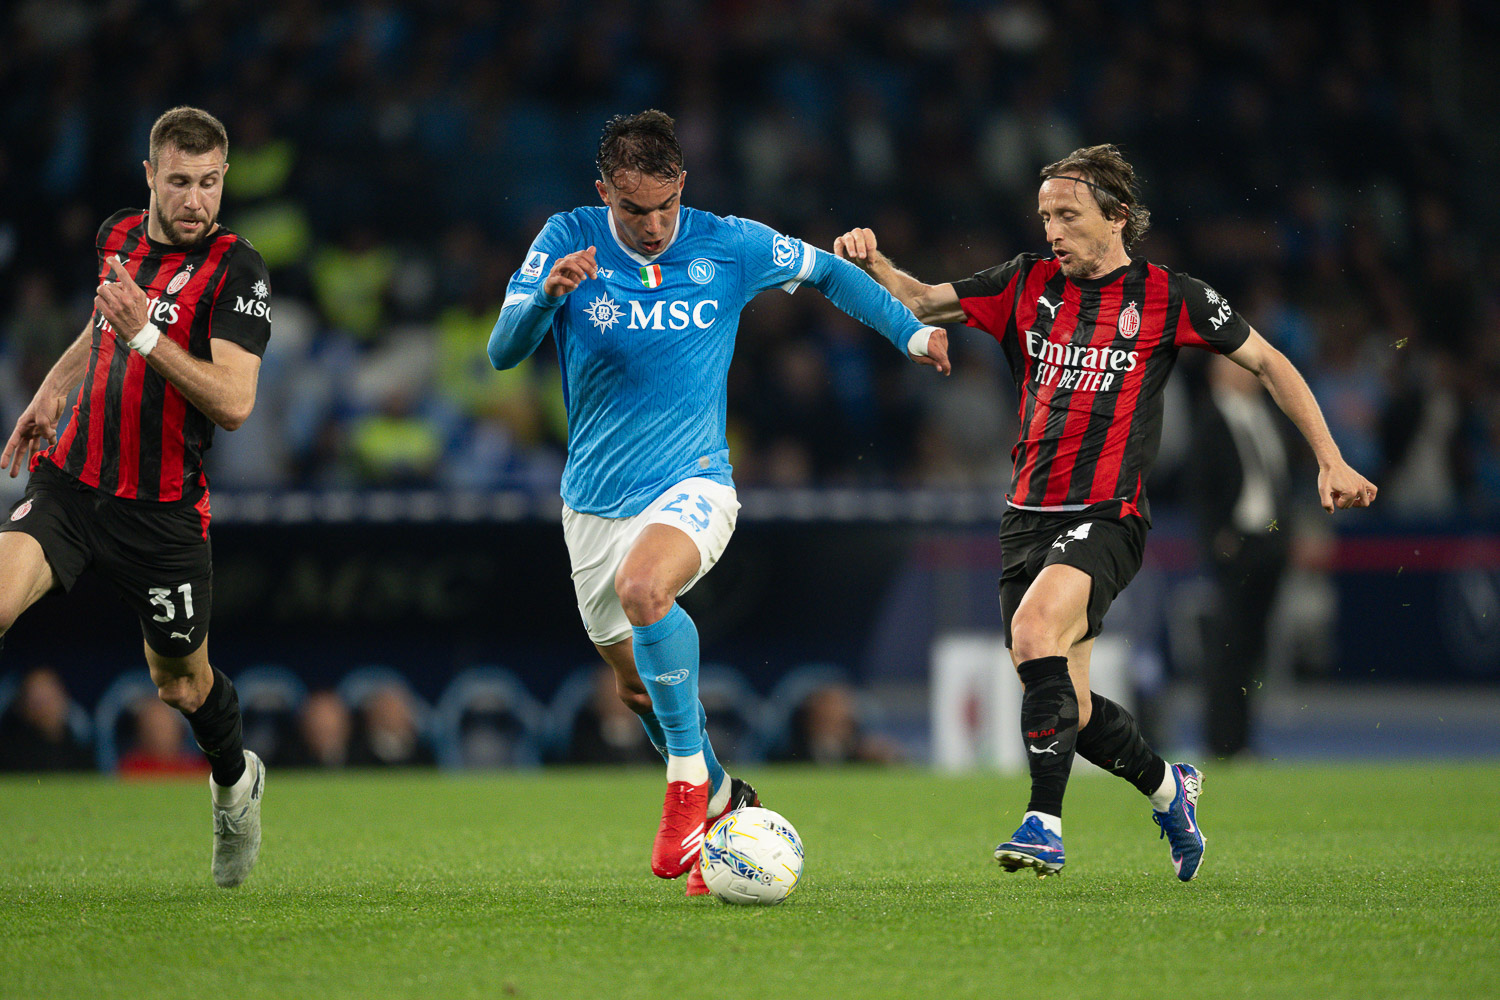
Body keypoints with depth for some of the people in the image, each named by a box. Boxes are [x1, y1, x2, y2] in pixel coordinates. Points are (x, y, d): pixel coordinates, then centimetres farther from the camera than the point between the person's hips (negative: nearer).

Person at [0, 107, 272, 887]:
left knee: (183, 684, 12)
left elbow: (234, 401, -22)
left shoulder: (236, 271, -12)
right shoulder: (118, 236, 6)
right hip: (71, 478, 3)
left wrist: (147, 335, -27)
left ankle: (235, 780, 45)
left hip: (162, 512, -3)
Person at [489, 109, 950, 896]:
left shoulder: (729, 246, -5)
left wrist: (910, 331, 16)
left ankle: (689, 778, -22)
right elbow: (502, 352, -13)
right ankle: (722, 804, 36)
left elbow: (826, 272, 13)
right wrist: (547, 295, -32)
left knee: (643, 587, -35)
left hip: (691, 482, -3)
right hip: (595, 499, 3)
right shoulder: (567, 241, -6)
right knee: (634, 676, 11)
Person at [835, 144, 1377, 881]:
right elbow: (922, 302, 10)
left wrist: (1330, 460, 3)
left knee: (1035, 629, -31)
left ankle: (1045, 822, -27)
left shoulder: (1167, 297, 0)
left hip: (1106, 517, -5)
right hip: (1029, 516, 5)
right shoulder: (1028, 285, 10)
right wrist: (871, 261, -11)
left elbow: (1267, 363, 8)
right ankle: (1168, 788, 35)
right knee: (1066, 709, 7)